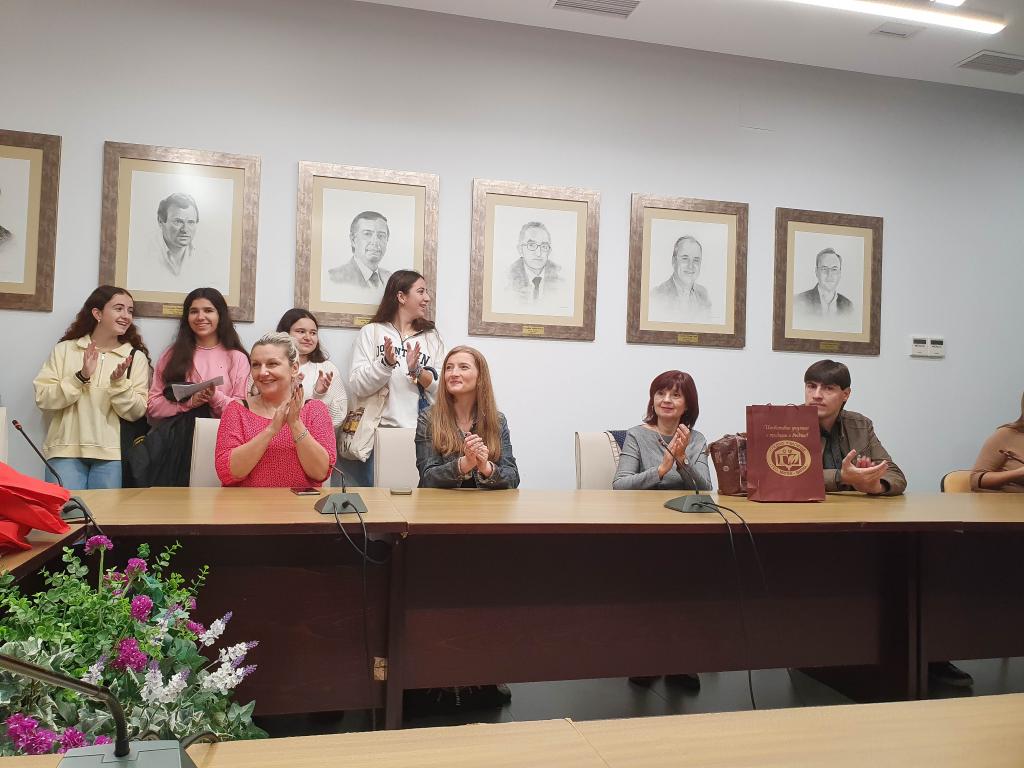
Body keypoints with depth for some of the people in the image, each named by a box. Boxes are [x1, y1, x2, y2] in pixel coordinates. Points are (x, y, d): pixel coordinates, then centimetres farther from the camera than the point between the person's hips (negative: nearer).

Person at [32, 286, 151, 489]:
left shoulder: (136, 357, 6)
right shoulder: (64, 349, 8)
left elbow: (136, 413, 0)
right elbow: (43, 400, -1)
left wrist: (118, 382, -16)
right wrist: (81, 377, -14)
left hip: (111, 453, 0)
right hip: (66, 449, 0)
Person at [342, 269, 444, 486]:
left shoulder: (432, 337, 14)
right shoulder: (372, 332, 6)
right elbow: (356, 387, -4)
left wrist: (417, 371, -12)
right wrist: (386, 363, -18)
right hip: (378, 431, -2)